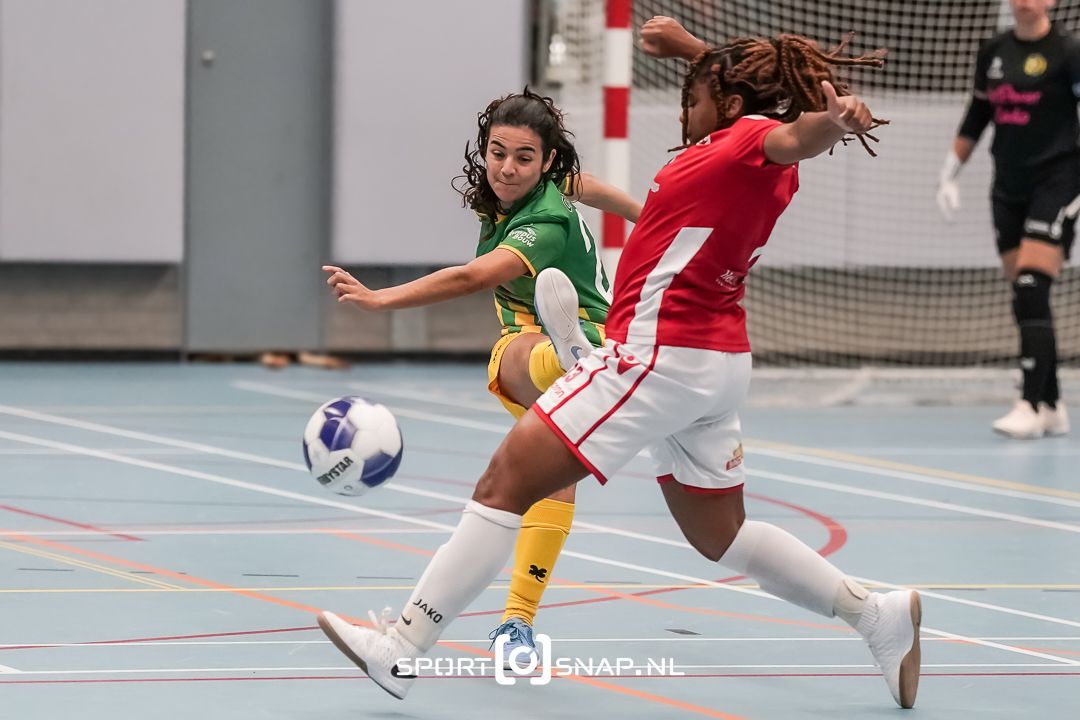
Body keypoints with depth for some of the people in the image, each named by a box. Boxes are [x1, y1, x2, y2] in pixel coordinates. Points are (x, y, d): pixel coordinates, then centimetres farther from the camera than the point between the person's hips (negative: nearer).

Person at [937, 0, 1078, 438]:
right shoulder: (993, 53, 10)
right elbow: (976, 118, 20)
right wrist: (949, 172, 21)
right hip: (1009, 185, 6)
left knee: (1031, 294, -16)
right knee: (1025, 301, 5)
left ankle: (1031, 406, -16)